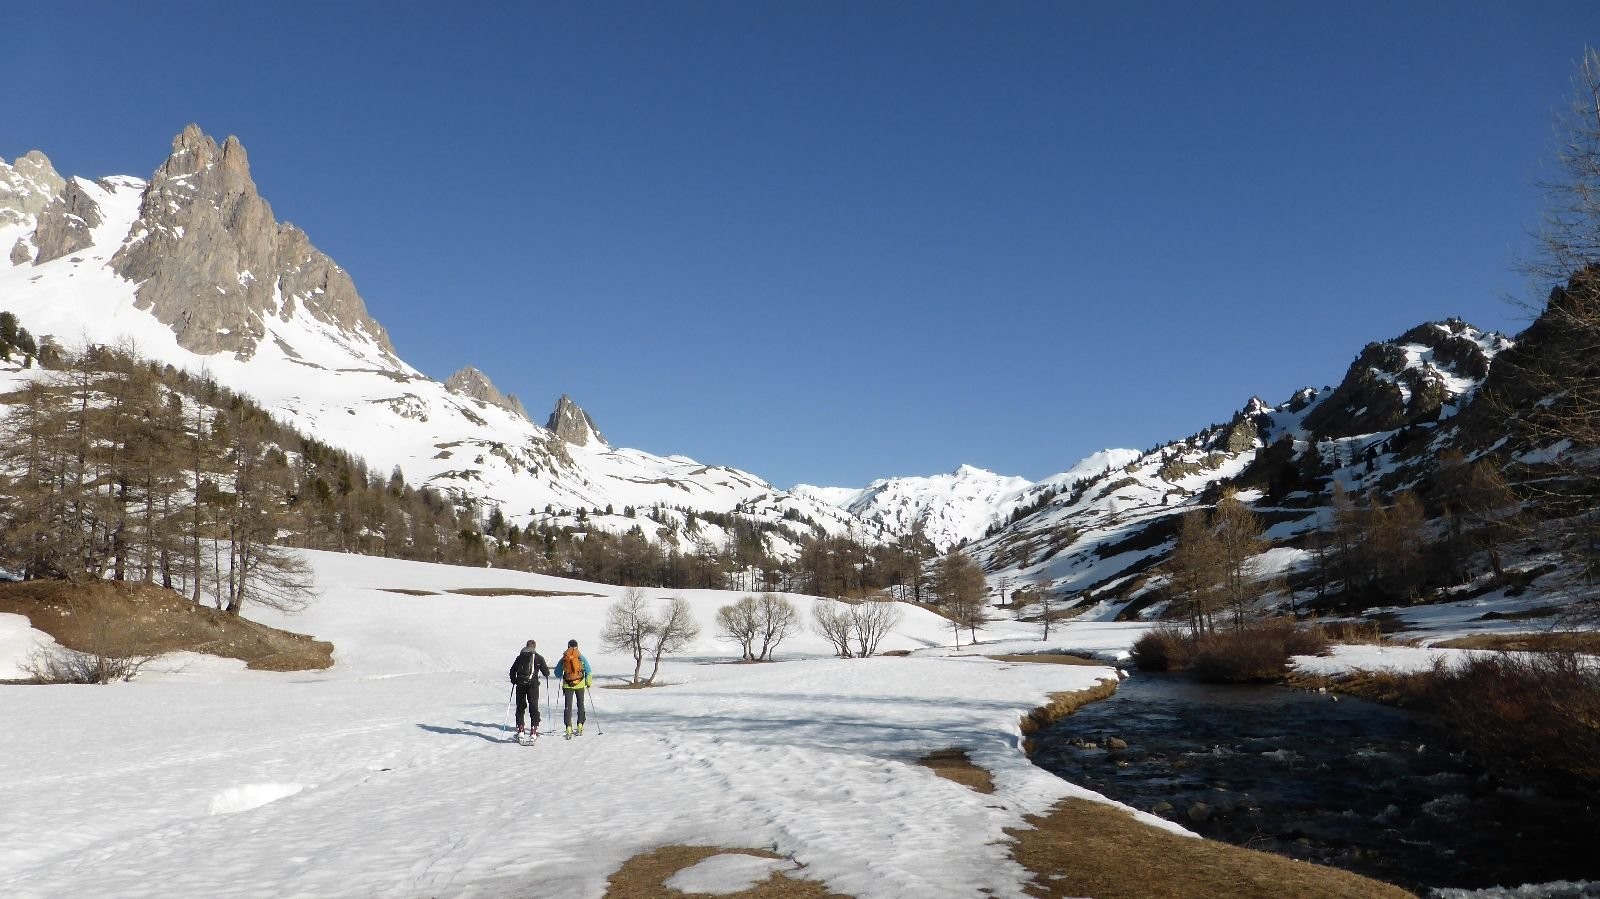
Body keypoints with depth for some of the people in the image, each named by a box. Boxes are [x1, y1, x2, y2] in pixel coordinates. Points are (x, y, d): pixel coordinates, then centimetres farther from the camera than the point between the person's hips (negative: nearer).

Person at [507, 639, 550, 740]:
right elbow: (546, 673, 3)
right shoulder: (539, 658, 3)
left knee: (520, 707, 11)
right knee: (534, 707, 3)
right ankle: (534, 731, -4)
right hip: (533, 685, -2)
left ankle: (520, 730, 6)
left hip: (520, 685, 2)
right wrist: (547, 669, 25)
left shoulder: (520, 657, 10)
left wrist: (514, 681, 25)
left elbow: (512, 671, 11)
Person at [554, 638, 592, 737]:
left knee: (568, 706, 3)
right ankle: (580, 727, 11)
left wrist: (561, 677, 30)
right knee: (580, 705, 13)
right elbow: (588, 671, -3)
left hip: (567, 685, 0)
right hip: (580, 684, 0)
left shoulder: (563, 658, 2)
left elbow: (557, 673, 9)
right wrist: (588, 683, 8)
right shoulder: (581, 657, -1)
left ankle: (569, 729, -7)